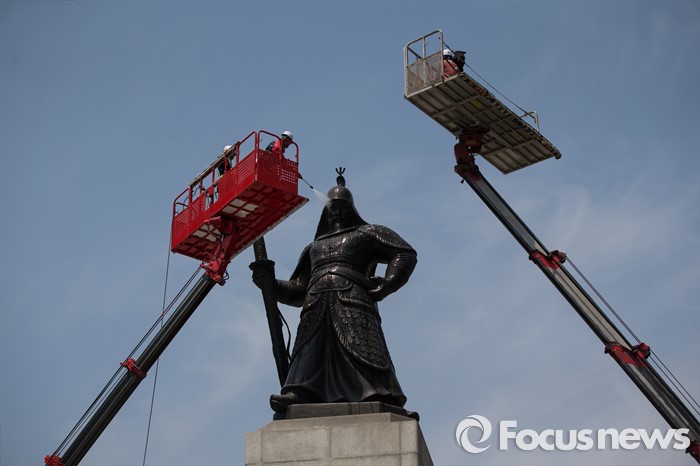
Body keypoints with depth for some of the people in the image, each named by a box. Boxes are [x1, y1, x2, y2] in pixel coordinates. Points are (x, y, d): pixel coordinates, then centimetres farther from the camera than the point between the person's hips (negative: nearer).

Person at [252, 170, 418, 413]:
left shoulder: (366, 233, 24)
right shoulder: (314, 247, 36)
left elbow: (406, 254, 11)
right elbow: (297, 290, 30)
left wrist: (385, 285, -3)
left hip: (351, 303, -4)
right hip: (316, 307, 4)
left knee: (361, 354, -21)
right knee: (309, 353, -17)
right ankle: (298, 395, -34)